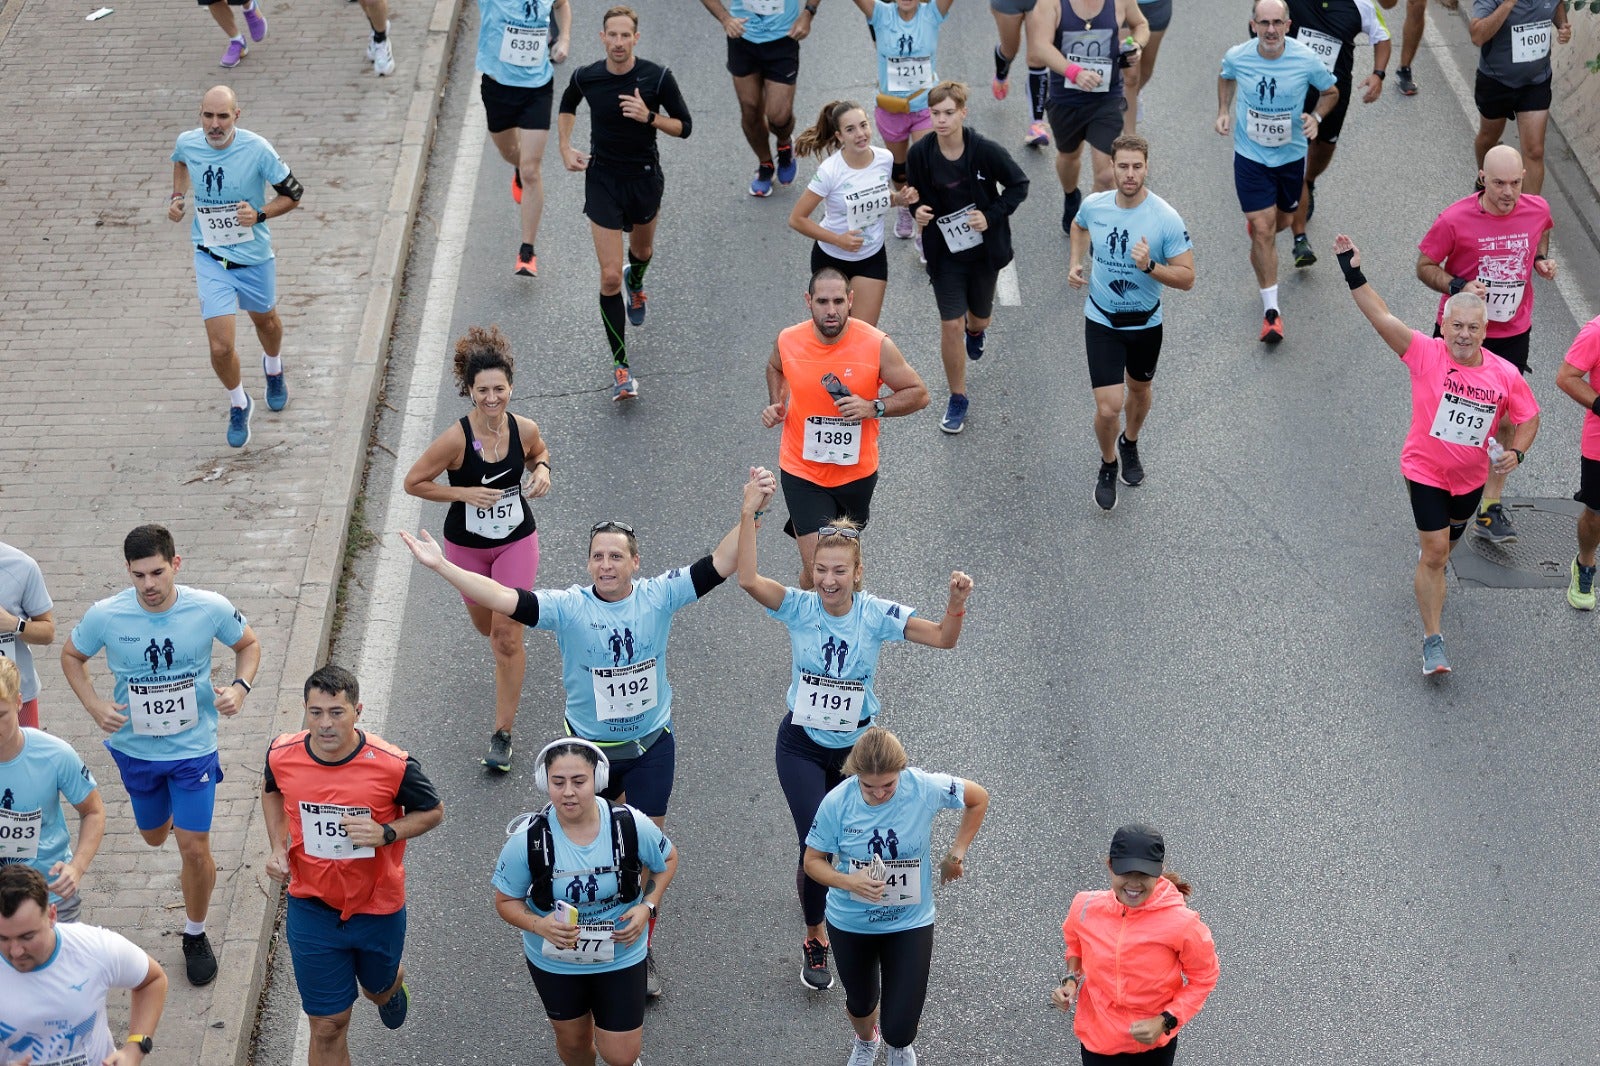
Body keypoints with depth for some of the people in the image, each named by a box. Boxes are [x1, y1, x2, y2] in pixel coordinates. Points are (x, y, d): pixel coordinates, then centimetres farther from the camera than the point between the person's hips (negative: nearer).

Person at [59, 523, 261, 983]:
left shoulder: (210, 609, -20)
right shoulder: (106, 616, -19)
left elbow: (249, 644, 1)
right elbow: (71, 656, 1)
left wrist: (240, 687, -18)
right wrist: (93, 705, -14)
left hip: (194, 746, -2)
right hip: (135, 749, 2)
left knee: (194, 849, -4)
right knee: (154, 837, 23)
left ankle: (196, 936, 20)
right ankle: (173, 811, 62)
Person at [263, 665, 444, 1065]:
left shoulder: (393, 765, -24)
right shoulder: (282, 755, -15)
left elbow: (433, 811, -6)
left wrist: (386, 833, -25)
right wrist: (278, 848, -4)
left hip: (378, 908, 0)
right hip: (311, 909, 0)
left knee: (379, 987, 29)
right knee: (327, 1025, 4)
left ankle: (390, 988, 67)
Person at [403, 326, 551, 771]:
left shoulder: (524, 429, -16)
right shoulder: (455, 439, -26)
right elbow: (413, 482, -15)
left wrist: (542, 470, -13)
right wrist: (465, 493, -25)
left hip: (517, 541, 0)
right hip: (466, 545, 0)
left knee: (508, 636, -4)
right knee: (485, 626, 20)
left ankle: (502, 734, 7)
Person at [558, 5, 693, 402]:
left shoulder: (657, 77, -15)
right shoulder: (586, 77, -11)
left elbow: (684, 126, -8)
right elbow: (567, 105, 13)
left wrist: (649, 117, -25)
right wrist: (566, 149, 2)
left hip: (645, 178, 1)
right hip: (602, 179, -1)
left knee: (642, 251, 28)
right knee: (610, 277, -8)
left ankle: (635, 282, 68)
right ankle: (620, 367, -4)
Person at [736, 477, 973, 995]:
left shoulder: (876, 615, -13)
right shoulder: (799, 608, -15)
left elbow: (943, 638, -16)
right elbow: (748, 579, -32)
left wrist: (957, 602, -35)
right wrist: (749, 514, -37)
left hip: (855, 747, 2)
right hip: (801, 746, -2)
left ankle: (812, 879, 54)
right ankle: (815, 941, 12)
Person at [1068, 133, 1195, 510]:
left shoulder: (1167, 219, -21)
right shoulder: (1094, 206, -12)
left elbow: (1187, 278, -19)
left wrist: (1149, 266, -35)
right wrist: (1076, 263, 2)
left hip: (1146, 324, 0)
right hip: (1102, 323, 0)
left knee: (1139, 390, 23)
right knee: (1108, 408, -7)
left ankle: (1130, 444, 55)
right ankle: (1108, 465, 23)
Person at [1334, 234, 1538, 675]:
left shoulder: (1505, 374, -13)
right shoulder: (1426, 354, -21)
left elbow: (1528, 417, 2)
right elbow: (1383, 318, -30)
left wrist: (1515, 451, -16)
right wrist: (1354, 275, -40)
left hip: (1472, 475, 4)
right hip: (1425, 472, -4)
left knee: (1452, 535, 29)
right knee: (1435, 555, -8)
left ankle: (1430, 553, 65)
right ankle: (1433, 641, 0)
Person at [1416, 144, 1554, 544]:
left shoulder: (1537, 210, -9)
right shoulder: (1455, 220, -21)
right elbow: (1425, 266, -10)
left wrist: (1541, 259, -5)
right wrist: (1458, 287, -27)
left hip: (1512, 334, 3)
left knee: (1504, 421, 3)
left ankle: (1490, 508, 13)